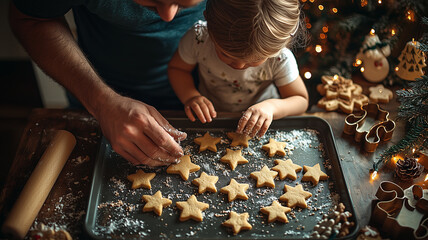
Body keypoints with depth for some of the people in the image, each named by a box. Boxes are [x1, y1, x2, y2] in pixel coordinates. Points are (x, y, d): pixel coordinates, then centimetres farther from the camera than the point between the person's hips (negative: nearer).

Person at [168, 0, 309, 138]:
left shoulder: (280, 59, -26)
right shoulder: (199, 38, -23)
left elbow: (301, 100, -12)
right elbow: (177, 68, -4)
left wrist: (271, 107, -32)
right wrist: (190, 96, -23)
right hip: (209, 120, -1)